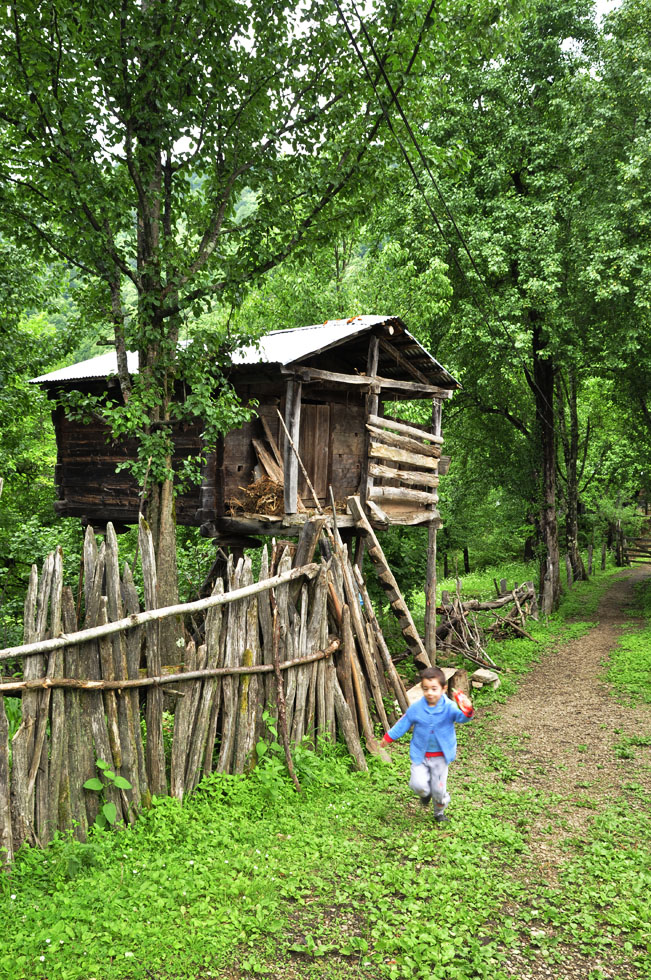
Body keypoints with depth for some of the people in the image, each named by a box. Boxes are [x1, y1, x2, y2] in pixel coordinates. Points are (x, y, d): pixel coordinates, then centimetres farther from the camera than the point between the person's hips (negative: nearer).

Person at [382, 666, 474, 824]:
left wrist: (467, 710, -58)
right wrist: (389, 738, 10)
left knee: (439, 788, 8)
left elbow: (461, 717, -35)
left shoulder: (449, 707, -17)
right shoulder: (416, 707, -10)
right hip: (420, 755, 1)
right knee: (419, 784, -12)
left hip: (441, 756, -1)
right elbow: (403, 723, 3)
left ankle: (439, 812, 40)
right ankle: (425, 794, 27)